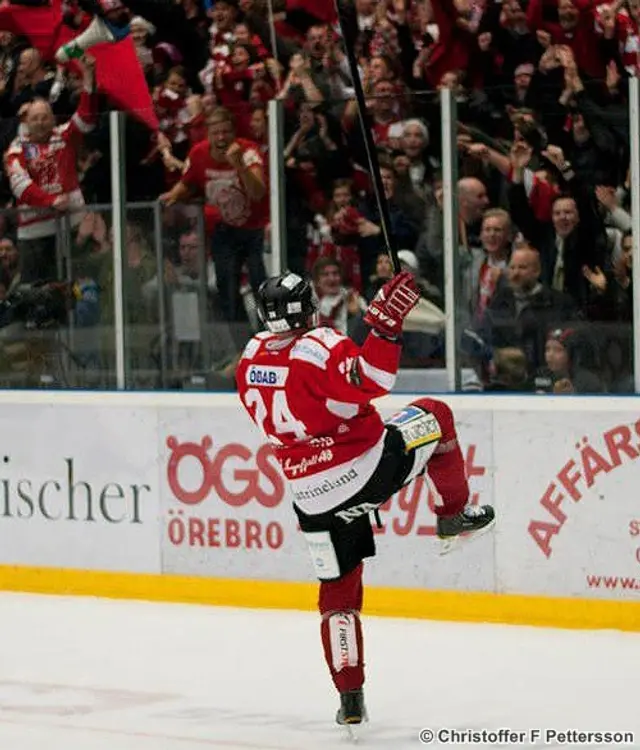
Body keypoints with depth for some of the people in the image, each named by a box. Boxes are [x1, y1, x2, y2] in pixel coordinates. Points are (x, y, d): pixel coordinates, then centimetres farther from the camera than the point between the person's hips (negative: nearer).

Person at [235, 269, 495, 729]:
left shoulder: (251, 360, 4)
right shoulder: (322, 347, -17)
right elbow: (371, 382, -32)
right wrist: (385, 324, -31)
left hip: (312, 497, 6)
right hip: (366, 470, -5)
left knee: (338, 589, 16)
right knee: (434, 416, 18)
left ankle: (350, 696, 12)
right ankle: (455, 513, 27)